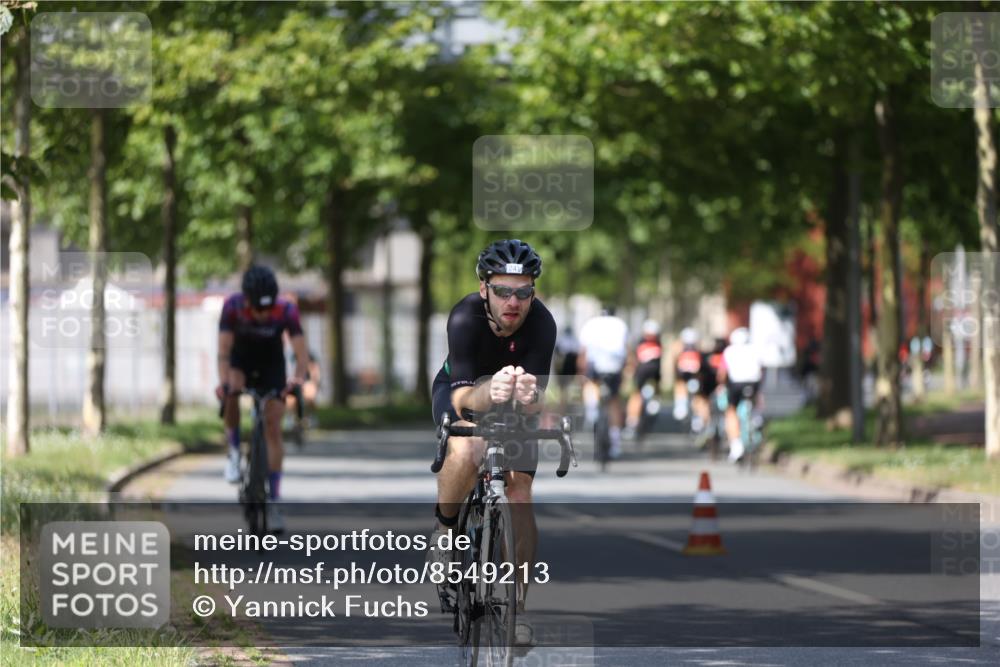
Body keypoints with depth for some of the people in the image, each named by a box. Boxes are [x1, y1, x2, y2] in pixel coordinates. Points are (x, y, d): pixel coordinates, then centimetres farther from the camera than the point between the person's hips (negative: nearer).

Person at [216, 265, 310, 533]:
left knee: (273, 429, -8)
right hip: (241, 359, 0)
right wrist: (224, 381, -52)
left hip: (272, 363, 0)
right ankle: (234, 452, -11)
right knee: (231, 393, -34)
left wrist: (298, 378, -54)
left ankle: (273, 503, -3)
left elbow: (301, 352, -33)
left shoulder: (286, 311, -30)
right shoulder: (232, 307, -31)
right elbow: (224, 351, -34)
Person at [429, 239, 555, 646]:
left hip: (514, 405, 2)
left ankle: (516, 604, 2)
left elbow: (537, 402, -34)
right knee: (466, 451, -34)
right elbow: (462, 398, -41)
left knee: (520, 492, -11)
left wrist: (530, 395, -58)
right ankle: (444, 529, -7)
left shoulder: (541, 323, -30)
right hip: (463, 392, -2)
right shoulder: (465, 318, -34)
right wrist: (489, 392, -63)